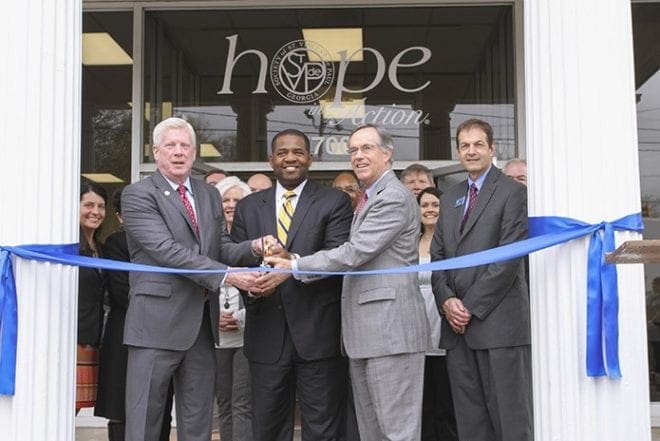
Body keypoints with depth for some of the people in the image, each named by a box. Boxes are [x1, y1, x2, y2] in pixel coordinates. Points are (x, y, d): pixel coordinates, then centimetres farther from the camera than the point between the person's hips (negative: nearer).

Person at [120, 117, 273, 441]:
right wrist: (226, 276, -23)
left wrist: (253, 248, -10)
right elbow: (166, 250, -17)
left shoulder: (210, 195, 15)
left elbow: (221, 249, 13)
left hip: (202, 324, 6)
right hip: (158, 323, -6)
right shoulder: (137, 195, -5)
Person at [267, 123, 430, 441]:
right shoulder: (368, 198, 21)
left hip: (390, 328, -10)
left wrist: (294, 266, -12)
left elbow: (354, 253, -19)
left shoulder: (394, 198, -13)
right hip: (365, 331, 10)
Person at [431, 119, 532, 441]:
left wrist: (471, 306, -11)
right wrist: (446, 300, -2)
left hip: (498, 322, -6)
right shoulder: (449, 199, 20)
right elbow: (437, 255, 16)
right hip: (457, 324, 6)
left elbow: (510, 257, -9)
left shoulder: (513, 192, -1)